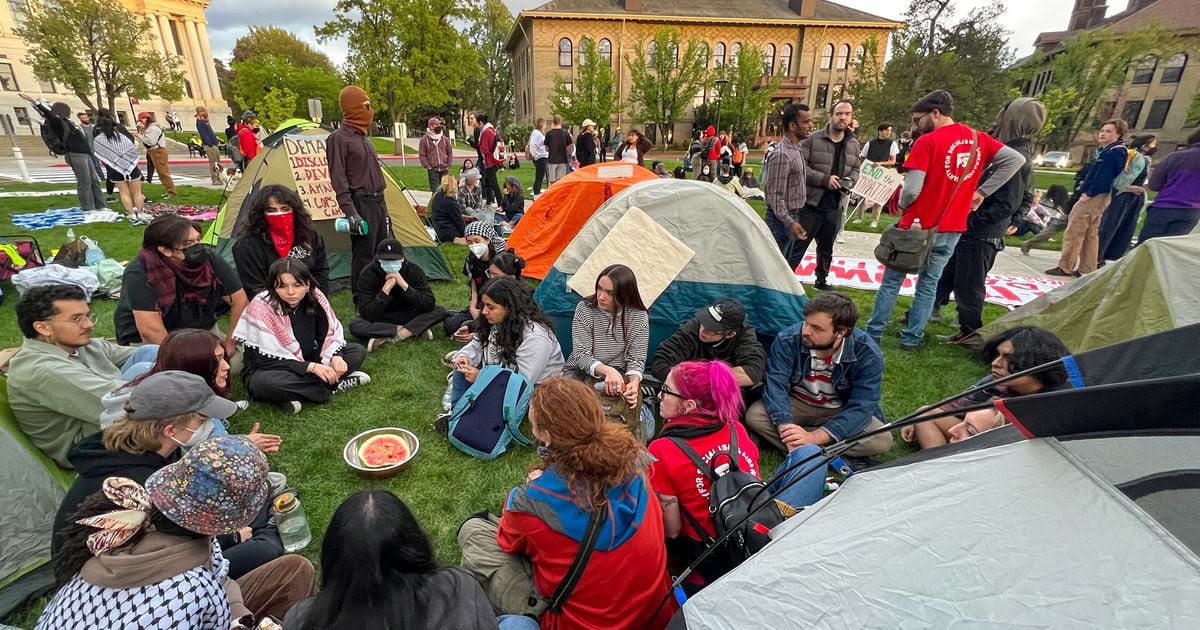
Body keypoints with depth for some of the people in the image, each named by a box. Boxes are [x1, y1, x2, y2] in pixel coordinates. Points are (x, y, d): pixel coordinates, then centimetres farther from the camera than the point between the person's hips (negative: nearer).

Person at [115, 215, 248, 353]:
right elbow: (151, 332, -28)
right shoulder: (140, 273, -26)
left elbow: (240, 301, -10)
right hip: (146, 341, -4)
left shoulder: (209, 260, -14)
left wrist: (230, 343, -15)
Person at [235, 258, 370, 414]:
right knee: (265, 383, -40)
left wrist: (336, 357, -24)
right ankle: (336, 384, -20)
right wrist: (312, 367, -33)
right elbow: (268, 361, -25)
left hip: (306, 360, 5)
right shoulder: (261, 308, -25)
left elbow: (332, 333, -3)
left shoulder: (315, 297, -13)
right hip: (267, 371, -4)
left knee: (358, 351, -7)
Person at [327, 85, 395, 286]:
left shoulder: (364, 137, 18)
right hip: (361, 204, -8)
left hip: (378, 202, 8)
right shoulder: (339, 138, -8)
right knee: (363, 256, -4)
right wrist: (350, 212, -20)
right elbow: (338, 180, -13)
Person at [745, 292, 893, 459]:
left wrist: (814, 437, -38)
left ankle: (802, 455, -22)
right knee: (754, 415, -27)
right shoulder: (787, 340, -24)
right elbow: (776, 386, -27)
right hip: (796, 404, 0)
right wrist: (788, 433, -43)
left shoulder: (868, 354, -24)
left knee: (882, 440, -26)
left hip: (840, 412, 1)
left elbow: (861, 406, -26)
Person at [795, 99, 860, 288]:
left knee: (826, 248, 18)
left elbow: (855, 169, 21)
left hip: (835, 206, 6)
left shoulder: (853, 144, 10)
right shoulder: (813, 139, -9)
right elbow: (800, 166, -14)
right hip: (811, 203, -6)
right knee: (798, 246, -2)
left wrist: (850, 181, -2)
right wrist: (825, 179, -20)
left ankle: (821, 280, 34)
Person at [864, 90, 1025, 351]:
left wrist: (902, 206, 2)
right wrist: (981, 192, 4)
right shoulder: (979, 139, 6)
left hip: (917, 226, -5)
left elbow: (911, 190, -19)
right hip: (951, 229, 5)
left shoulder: (927, 142, -14)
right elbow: (1016, 160, 4)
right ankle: (912, 339, 16)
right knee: (928, 285, 13)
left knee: (891, 282, 7)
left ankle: (873, 334, 14)